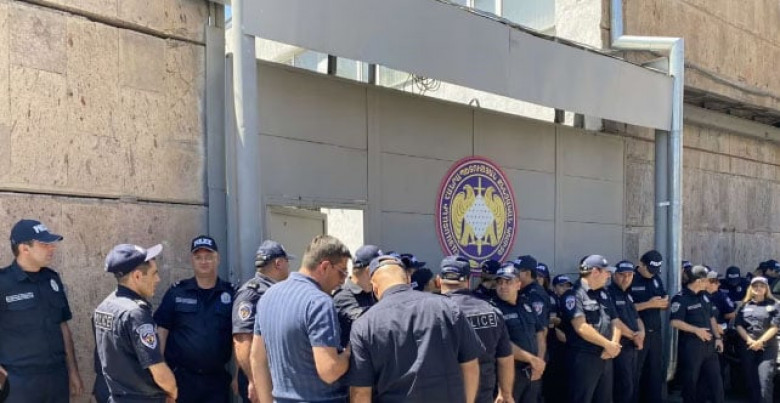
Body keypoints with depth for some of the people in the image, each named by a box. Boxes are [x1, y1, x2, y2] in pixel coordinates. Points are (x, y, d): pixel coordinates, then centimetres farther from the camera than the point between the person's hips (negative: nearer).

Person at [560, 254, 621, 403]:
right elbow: (581, 328, -21)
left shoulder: (603, 294, 14)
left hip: (606, 356, 8)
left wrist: (614, 344, -5)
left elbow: (614, 321, 14)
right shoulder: (574, 295, -12)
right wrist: (608, 344, -15)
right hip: (584, 358, -8)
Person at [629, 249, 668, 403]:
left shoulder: (657, 279, 11)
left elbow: (666, 303, 14)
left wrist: (663, 302, -10)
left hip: (655, 333, 7)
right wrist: (649, 304, -21)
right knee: (634, 374, 0)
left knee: (656, 372, 12)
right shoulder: (630, 280, -9)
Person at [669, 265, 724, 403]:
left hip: (708, 344, 7)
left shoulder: (704, 296, 11)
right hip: (690, 345, -7)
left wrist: (717, 337, 11)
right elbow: (674, 322, -20)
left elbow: (711, 318, 20)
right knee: (691, 381, 4)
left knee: (715, 378, 10)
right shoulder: (681, 298, -13)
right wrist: (697, 330, -21)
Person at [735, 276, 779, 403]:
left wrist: (761, 342, -13)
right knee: (751, 380, 7)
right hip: (748, 347, 3)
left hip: (767, 347, -3)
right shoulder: (745, 305, 11)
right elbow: (738, 325, 5)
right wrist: (749, 340, -10)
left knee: (765, 381, -12)